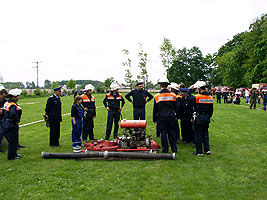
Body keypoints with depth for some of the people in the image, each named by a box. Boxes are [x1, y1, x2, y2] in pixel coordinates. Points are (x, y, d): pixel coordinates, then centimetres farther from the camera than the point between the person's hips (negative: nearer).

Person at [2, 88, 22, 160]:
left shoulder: (6, 103, 9)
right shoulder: (13, 105, -21)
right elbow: (13, 114, -38)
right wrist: (17, 120, -23)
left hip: (7, 124, 10)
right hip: (12, 126, -10)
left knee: (14, 141, 21)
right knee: (13, 141, 1)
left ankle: (14, 154, 32)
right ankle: (11, 156, 9)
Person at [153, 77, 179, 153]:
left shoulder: (157, 96, -6)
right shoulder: (173, 95, 0)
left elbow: (155, 109, -1)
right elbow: (176, 107, 7)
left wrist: (154, 119, 7)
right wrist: (176, 116, 17)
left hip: (161, 117, -2)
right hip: (171, 117, 2)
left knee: (163, 133, 5)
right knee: (172, 133, 11)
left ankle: (165, 149, 9)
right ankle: (174, 149, 16)